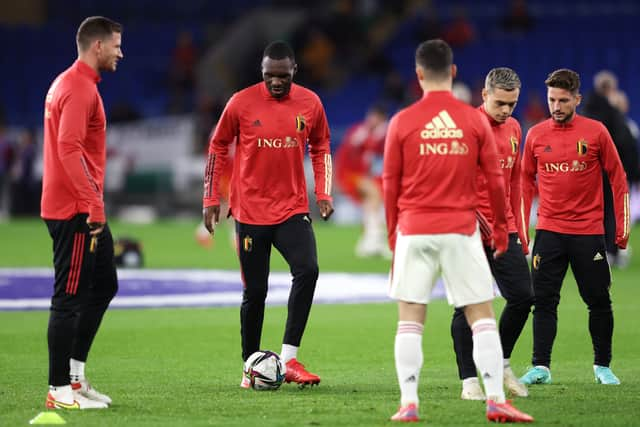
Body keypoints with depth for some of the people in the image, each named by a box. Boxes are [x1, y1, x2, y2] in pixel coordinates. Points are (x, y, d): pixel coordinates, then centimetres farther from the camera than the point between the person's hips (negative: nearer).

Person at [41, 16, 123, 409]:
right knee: (70, 296, -6)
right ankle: (60, 391, -2)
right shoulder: (79, 89, -16)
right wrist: (94, 205, -26)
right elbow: (69, 149, -25)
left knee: (104, 286, 17)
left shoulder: (72, 83, 17)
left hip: (84, 211, 11)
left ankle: (75, 376, 21)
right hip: (75, 212, -11)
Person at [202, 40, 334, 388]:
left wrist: (323, 194, 4)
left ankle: (289, 359, -17)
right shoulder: (242, 103, -5)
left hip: (293, 209, 1)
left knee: (307, 270, -21)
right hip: (250, 212, -1)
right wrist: (211, 199, 2)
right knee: (255, 292, 2)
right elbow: (218, 148, 5)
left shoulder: (310, 104, 1)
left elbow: (320, 149, 15)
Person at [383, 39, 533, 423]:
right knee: (482, 315, 4)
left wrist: (393, 233, 16)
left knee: (410, 318, 5)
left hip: (414, 230, 0)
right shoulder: (475, 120, 0)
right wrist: (501, 227, 15)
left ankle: (409, 404, -2)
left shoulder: (402, 122, -1)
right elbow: (495, 179, 3)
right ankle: (496, 400, -4)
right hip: (462, 229, 0)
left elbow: (391, 184, 4)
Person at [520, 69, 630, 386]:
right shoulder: (536, 135, 4)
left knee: (599, 301, 3)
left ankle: (602, 366, 15)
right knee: (544, 301, -4)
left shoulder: (596, 132, -2)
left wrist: (622, 227, -1)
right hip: (549, 231, 1)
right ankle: (540, 367, -2)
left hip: (589, 232, -1)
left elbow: (617, 178, 3)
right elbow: (526, 181, 13)